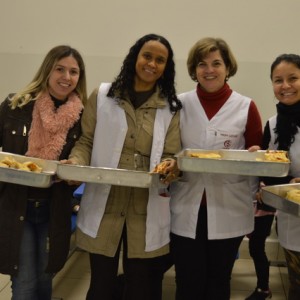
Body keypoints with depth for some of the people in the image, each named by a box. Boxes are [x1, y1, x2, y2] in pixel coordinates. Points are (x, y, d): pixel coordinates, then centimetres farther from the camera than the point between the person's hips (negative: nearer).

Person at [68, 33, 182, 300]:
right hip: (104, 207, 0)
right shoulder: (103, 96, 3)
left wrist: (172, 169, -21)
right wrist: (76, 162, -15)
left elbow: (172, 156, 2)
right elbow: (86, 141, 5)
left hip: (147, 212, 1)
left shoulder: (172, 107, 3)